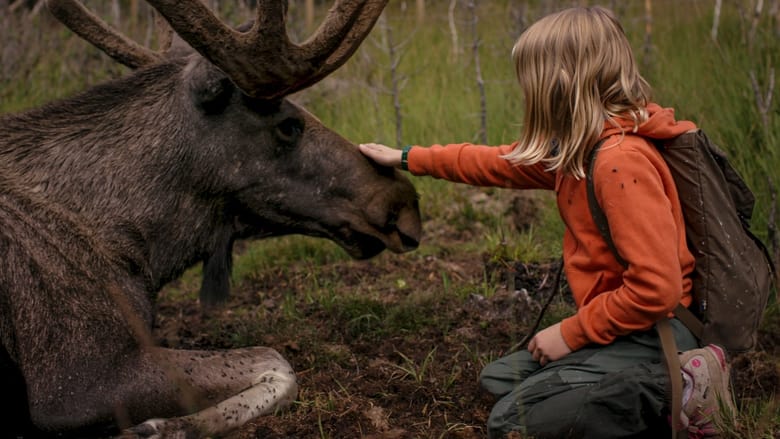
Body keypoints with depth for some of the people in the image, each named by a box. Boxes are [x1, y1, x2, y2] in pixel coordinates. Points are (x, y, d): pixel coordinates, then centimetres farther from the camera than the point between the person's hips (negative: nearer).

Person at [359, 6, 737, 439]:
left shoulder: (621, 161, -24)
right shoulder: (580, 149, 5)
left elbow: (655, 289, -27)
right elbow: (500, 163, 21)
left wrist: (570, 334, -15)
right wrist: (406, 158, 27)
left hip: (649, 335, -10)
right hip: (617, 328, 10)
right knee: (497, 378, 20)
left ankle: (677, 388, -7)